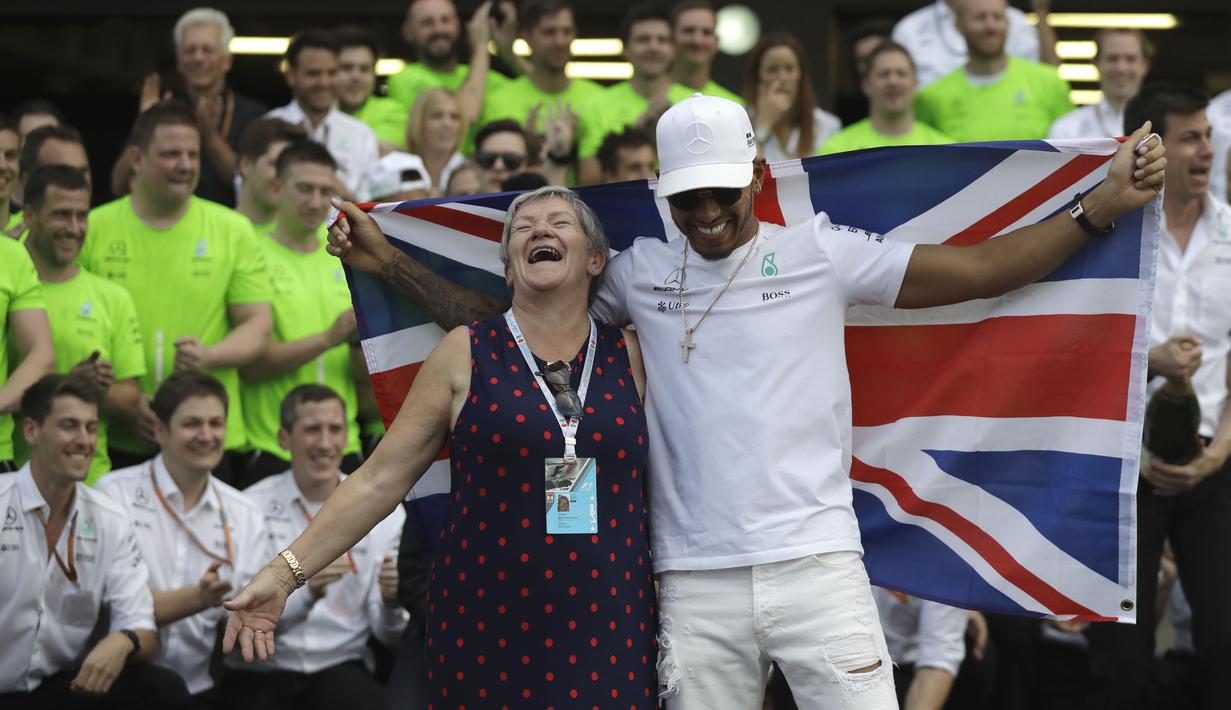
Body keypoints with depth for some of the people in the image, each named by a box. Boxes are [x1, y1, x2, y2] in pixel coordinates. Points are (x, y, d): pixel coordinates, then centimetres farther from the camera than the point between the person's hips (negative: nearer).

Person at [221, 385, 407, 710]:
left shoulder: (382, 509, 6)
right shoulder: (253, 507, 0)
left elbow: (388, 634, 4)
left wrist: (391, 602, -19)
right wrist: (305, 593, -27)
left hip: (340, 668, 1)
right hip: (261, 672, 0)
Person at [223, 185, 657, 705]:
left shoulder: (629, 357, 7)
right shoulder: (465, 354, 3)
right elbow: (380, 479, 0)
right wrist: (284, 573, -6)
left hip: (608, 628, 1)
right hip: (489, 630, -1)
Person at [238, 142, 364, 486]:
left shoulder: (348, 262, 11)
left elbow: (367, 375, 10)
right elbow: (249, 365, -11)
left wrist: (360, 341, -11)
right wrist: (328, 337, -18)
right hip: (270, 452, -4)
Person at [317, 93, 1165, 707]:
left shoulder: (821, 254, 3)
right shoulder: (639, 272, 10)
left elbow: (979, 270, -1)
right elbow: (501, 314, 17)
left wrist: (1104, 204, -8)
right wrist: (387, 261, 13)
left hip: (816, 562, -2)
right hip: (695, 582, 2)